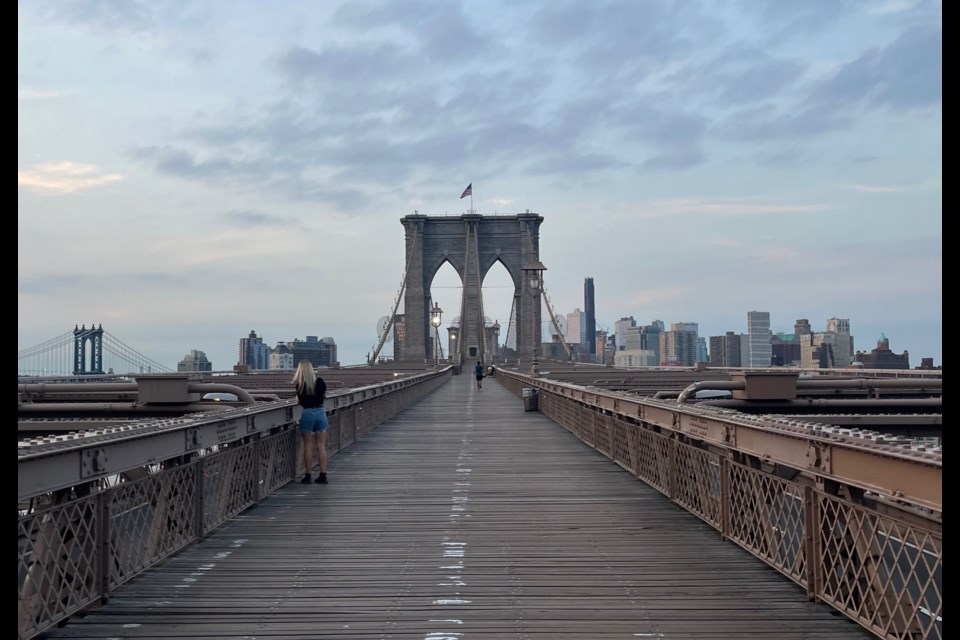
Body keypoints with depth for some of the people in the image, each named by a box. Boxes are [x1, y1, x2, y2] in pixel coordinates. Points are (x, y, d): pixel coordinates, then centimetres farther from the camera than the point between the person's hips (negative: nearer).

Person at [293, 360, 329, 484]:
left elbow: (299, 402, -2)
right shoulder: (319, 381, -1)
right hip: (320, 412, 2)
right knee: (321, 445, 7)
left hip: (307, 413, -2)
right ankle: (323, 475, 8)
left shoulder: (299, 384, -6)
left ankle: (308, 475, 7)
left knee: (308, 446, 5)